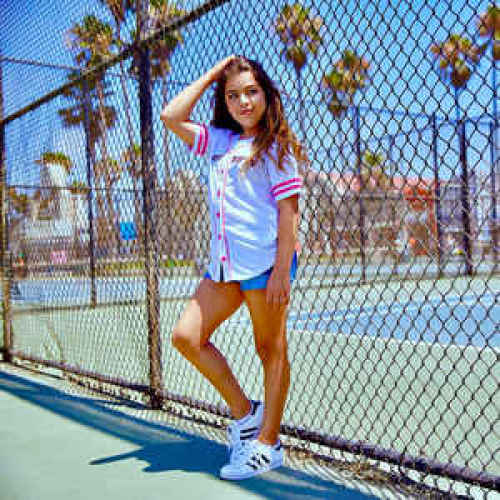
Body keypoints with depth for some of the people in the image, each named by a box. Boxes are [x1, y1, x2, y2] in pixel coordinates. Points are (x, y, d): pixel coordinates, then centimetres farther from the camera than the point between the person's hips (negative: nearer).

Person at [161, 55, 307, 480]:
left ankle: (268, 444, 13)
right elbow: (171, 116, 13)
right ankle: (245, 413, 16)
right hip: (224, 264, 7)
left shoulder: (276, 145, 0)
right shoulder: (218, 141, 17)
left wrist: (282, 271, -15)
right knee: (186, 337, 2)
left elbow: (288, 210, -7)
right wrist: (212, 74, 14)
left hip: (264, 261, -7)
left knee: (271, 350, 2)